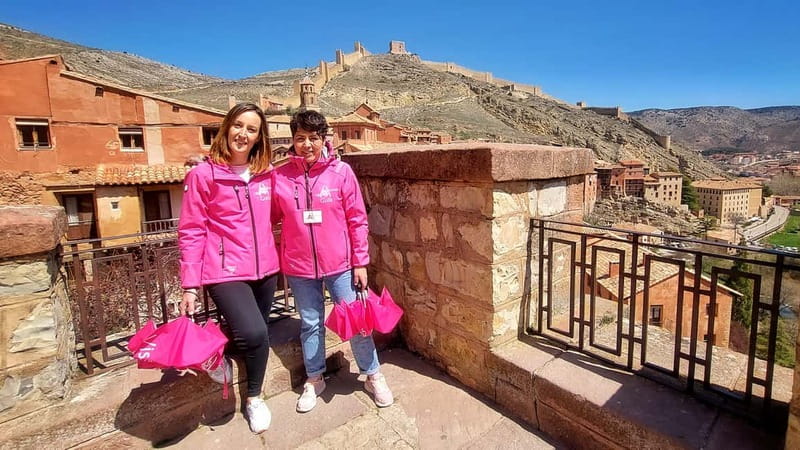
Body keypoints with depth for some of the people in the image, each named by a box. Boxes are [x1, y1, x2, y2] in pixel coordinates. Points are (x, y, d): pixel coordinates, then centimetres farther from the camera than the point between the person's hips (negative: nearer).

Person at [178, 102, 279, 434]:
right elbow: (191, 232, -6)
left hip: (264, 268, 5)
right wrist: (189, 286, -7)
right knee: (255, 334, -18)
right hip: (226, 271, -5)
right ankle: (254, 398, 14)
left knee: (254, 335, 14)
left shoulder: (267, 173, 4)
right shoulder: (202, 175, -7)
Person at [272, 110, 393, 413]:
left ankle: (373, 376, 30)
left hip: (339, 264, -1)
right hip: (299, 267, 2)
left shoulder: (341, 172, -6)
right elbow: (269, 218, 8)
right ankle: (314, 379, 38)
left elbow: (357, 220, -4)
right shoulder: (280, 177, -2)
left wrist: (360, 262, -4)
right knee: (310, 324, 16)